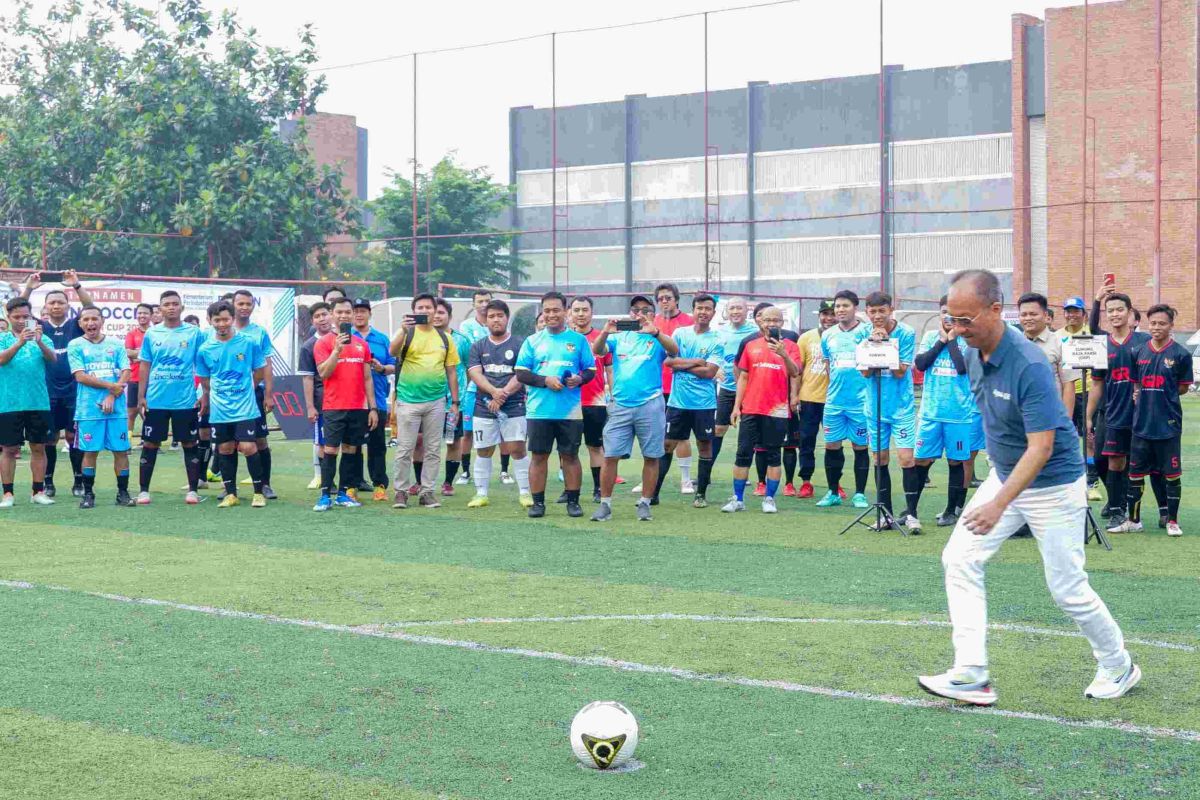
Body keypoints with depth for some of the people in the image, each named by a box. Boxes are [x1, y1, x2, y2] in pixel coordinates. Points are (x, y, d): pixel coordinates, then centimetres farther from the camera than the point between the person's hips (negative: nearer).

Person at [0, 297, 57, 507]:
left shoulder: (42, 338, 7)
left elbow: (52, 358, -11)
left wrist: (39, 341, -30)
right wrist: (20, 342, -32)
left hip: (39, 402, 2)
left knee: (38, 447, 6)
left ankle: (38, 491, 14)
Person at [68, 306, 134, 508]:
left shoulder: (116, 345, 8)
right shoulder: (75, 346, 3)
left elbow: (126, 373, 1)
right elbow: (80, 376, -6)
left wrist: (112, 396, -12)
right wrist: (110, 386, -9)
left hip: (116, 408, 2)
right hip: (88, 409, -2)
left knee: (121, 450, 2)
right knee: (90, 451, 2)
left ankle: (123, 492, 10)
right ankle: (88, 493, 11)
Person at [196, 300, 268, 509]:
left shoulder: (250, 342, -5)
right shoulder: (204, 349, 0)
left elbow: (260, 372, 6)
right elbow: (205, 381, 14)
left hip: (245, 407, -3)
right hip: (219, 410, 3)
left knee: (248, 447, -8)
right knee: (225, 449, 8)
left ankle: (259, 492, 5)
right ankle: (230, 494, 19)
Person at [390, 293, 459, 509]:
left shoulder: (444, 338, 9)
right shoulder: (407, 333, 0)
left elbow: (451, 371, 12)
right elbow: (393, 352, -20)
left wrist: (454, 402, 7)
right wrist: (403, 331, -35)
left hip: (436, 402, 3)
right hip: (408, 401, -3)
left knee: (433, 450, 7)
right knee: (404, 449, 1)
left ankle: (427, 491, 16)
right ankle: (401, 491, 10)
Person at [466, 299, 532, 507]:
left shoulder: (519, 344, 4)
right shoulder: (478, 347, 12)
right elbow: (475, 373, -1)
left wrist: (503, 394, -15)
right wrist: (494, 391, -18)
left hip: (514, 406, -3)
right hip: (484, 407, 3)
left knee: (517, 449, -7)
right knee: (483, 451, 6)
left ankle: (525, 493, 1)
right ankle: (481, 494, 14)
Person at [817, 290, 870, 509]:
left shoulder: (866, 331, -3)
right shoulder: (828, 335, 11)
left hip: (860, 401, -4)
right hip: (834, 400, 4)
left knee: (860, 447, 3)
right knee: (832, 446, 6)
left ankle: (860, 494, 11)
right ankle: (833, 492, 17)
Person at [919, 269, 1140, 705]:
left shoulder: (1029, 366, -29)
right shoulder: (974, 353, -4)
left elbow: (1041, 448, -31)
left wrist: (998, 504, -38)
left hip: (1053, 485, -8)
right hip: (1005, 474, 8)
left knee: (1068, 589, 1)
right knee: (960, 559, -4)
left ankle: (1119, 667, 26)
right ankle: (971, 675, -5)